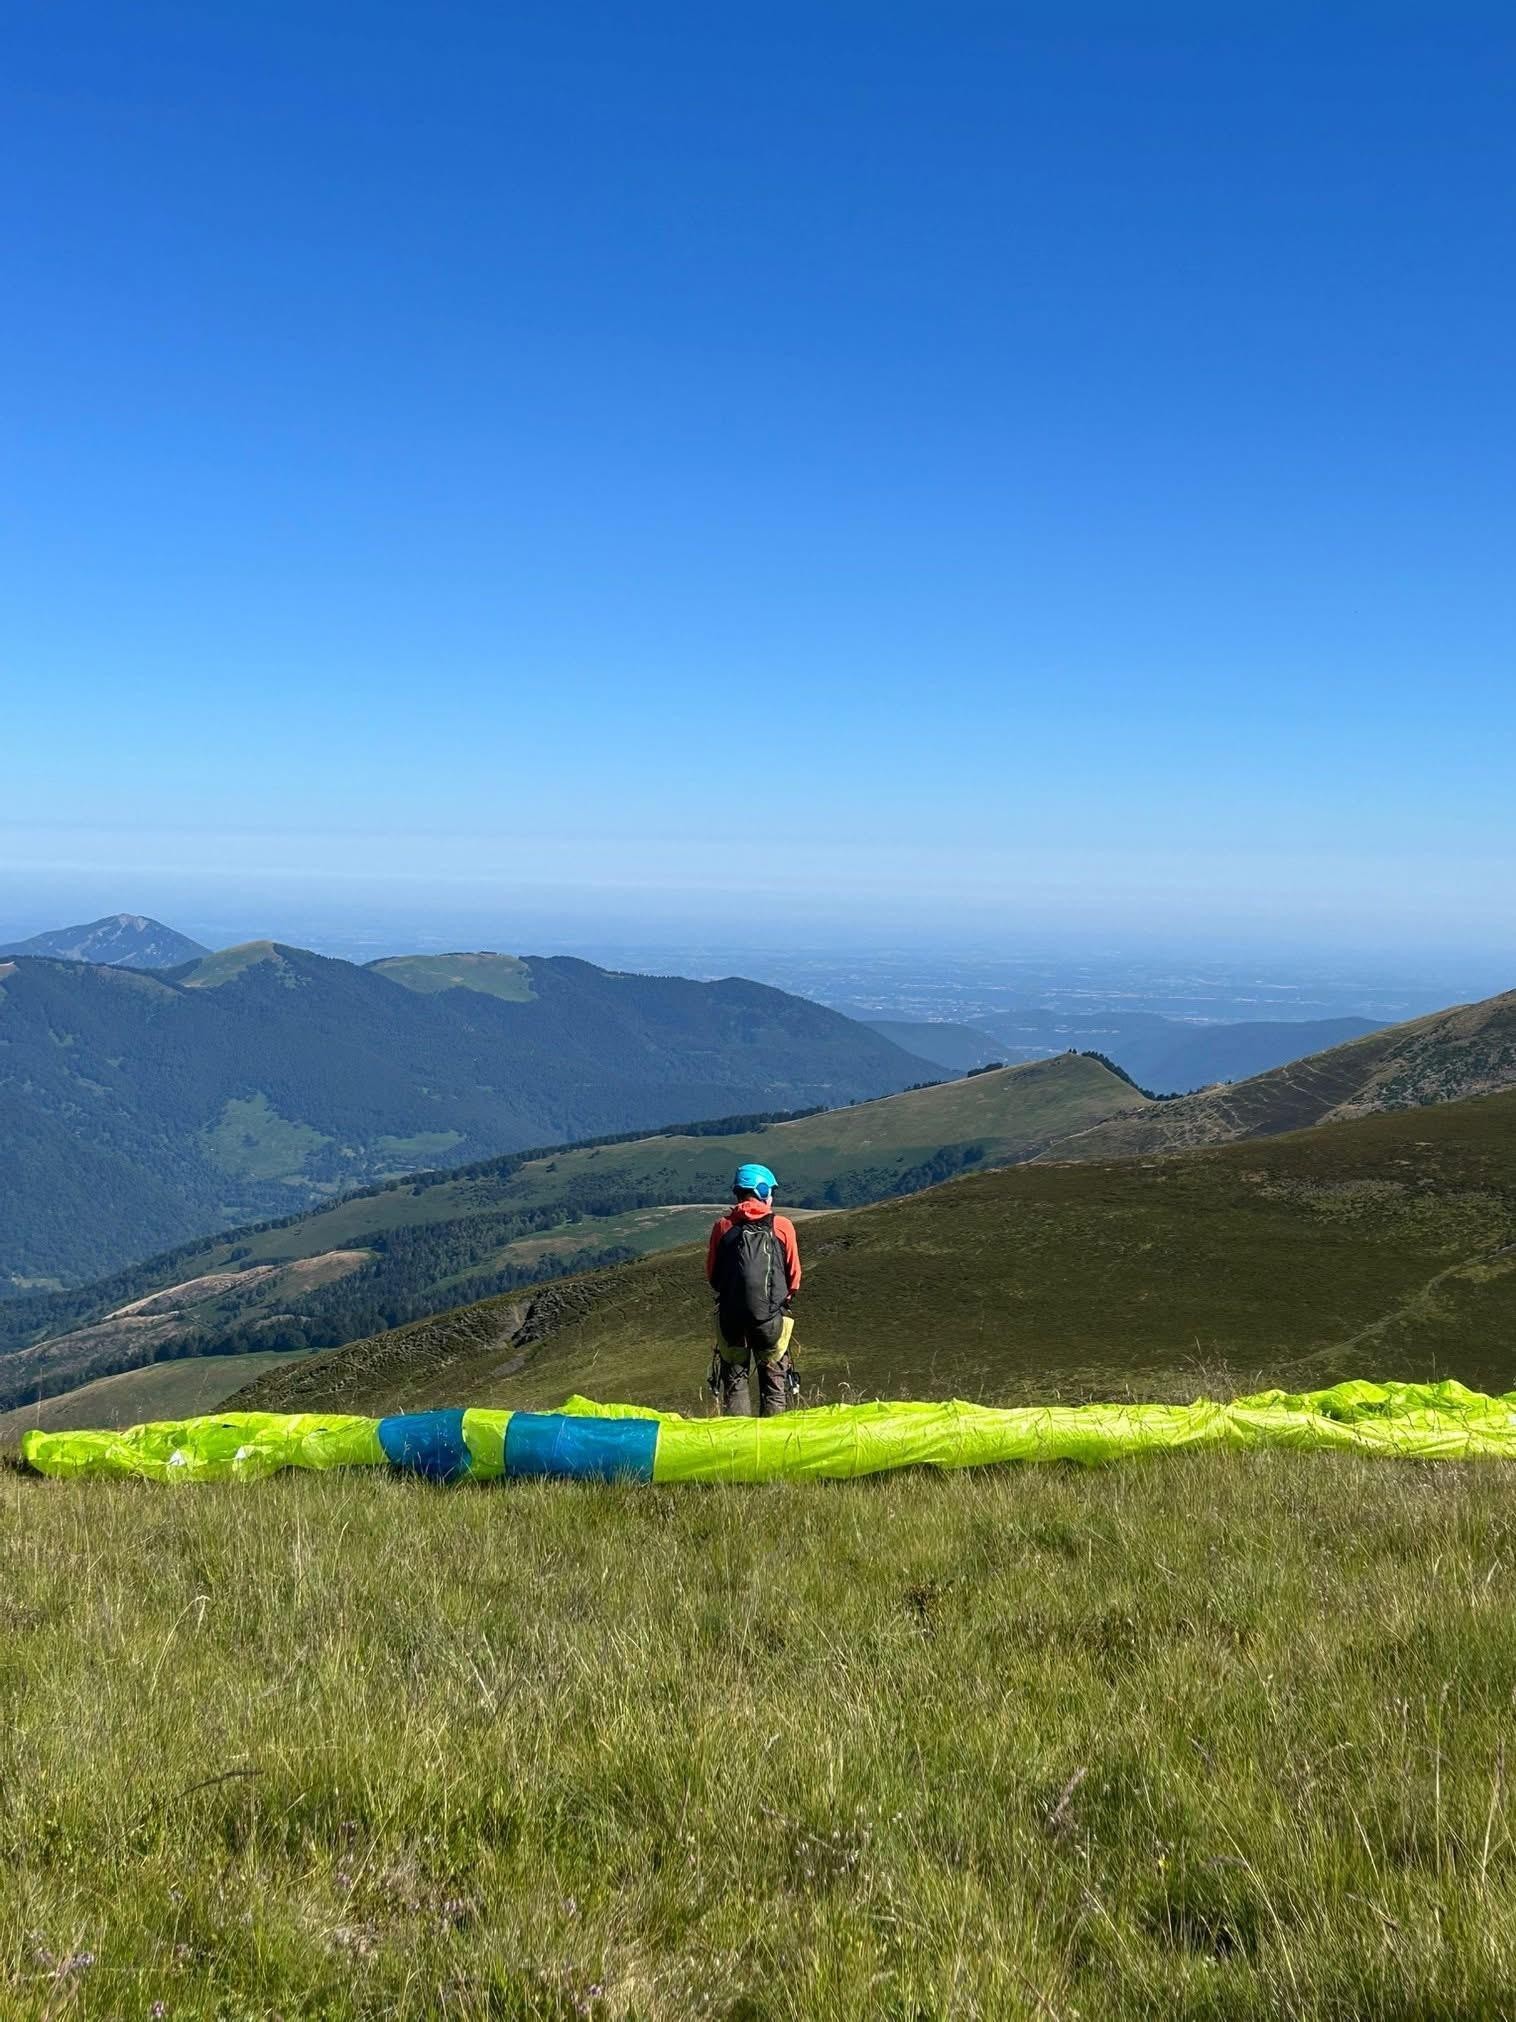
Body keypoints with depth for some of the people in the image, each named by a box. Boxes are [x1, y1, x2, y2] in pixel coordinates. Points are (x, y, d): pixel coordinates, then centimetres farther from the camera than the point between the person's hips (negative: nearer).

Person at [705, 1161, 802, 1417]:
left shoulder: (723, 1226, 1)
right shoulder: (782, 1226, -3)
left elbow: (712, 1274, 8)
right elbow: (794, 1275, 3)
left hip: (731, 1313, 1)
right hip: (771, 1314, -1)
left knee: (735, 1379, 11)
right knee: (774, 1380, 10)